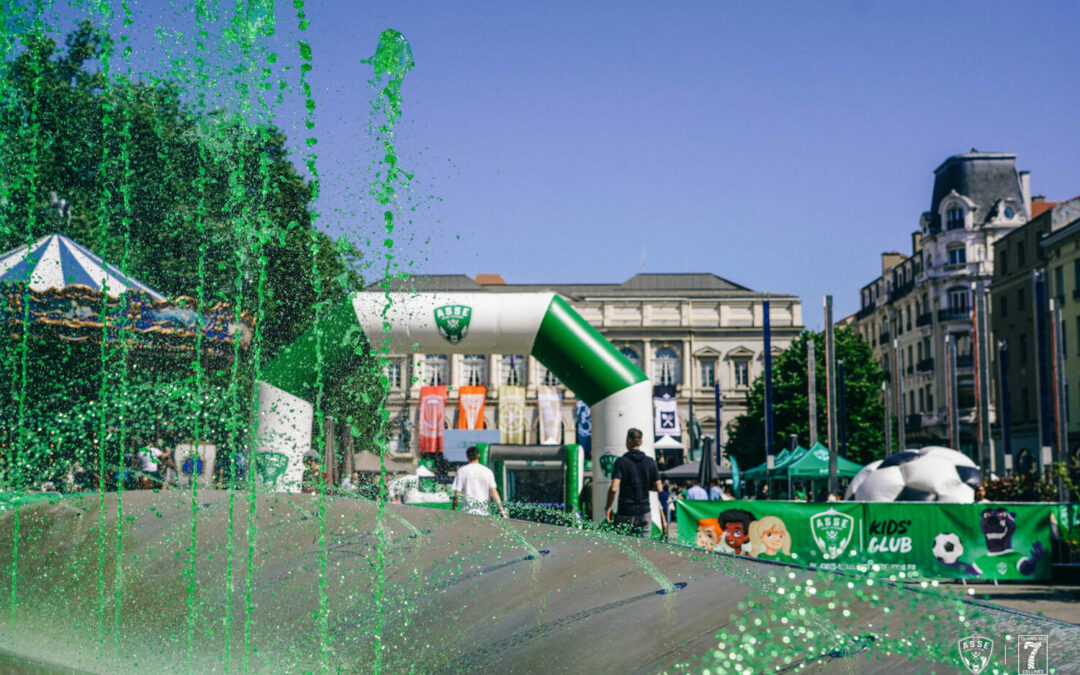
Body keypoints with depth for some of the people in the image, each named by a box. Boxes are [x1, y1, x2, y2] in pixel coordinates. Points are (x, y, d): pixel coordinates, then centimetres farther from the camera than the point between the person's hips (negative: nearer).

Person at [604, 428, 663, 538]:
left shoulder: (621, 462, -7)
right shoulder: (650, 462, 3)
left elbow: (613, 489, -17)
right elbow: (659, 488, 4)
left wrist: (608, 508, -5)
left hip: (626, 513, -3)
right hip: (645, 512, 3)